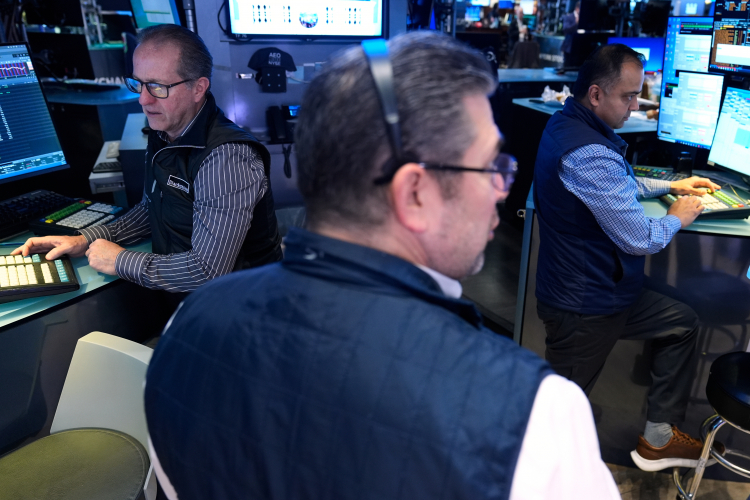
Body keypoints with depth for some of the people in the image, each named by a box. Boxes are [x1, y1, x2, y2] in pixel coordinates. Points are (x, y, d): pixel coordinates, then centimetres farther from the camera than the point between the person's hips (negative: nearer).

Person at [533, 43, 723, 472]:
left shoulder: (568, 124, 5)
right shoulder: (587, 154, -30)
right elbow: (640, 239, -25)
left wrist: (670, 185, 17)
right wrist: (678, 218, -4)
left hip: (597, 288, 10)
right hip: (585, 308, -10)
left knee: (683, 323, 21)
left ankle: (659, 439, 30)